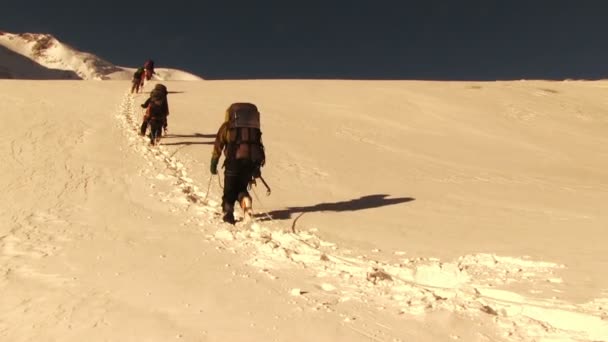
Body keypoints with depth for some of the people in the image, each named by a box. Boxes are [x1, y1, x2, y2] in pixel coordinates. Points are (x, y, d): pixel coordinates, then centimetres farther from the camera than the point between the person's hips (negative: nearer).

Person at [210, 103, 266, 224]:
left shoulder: (226, 126, 11)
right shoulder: (254, 128, 20)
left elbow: (217, 147, 9)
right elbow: (259, 147, 18)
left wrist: (213, 166, 16)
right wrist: (257, 168, 23)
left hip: (234, 160, -3)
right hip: (252, 160, 3)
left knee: (230, 189, 14)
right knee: (241, 187, 19)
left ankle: (228, 213, 11)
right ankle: (246, 201, -8)